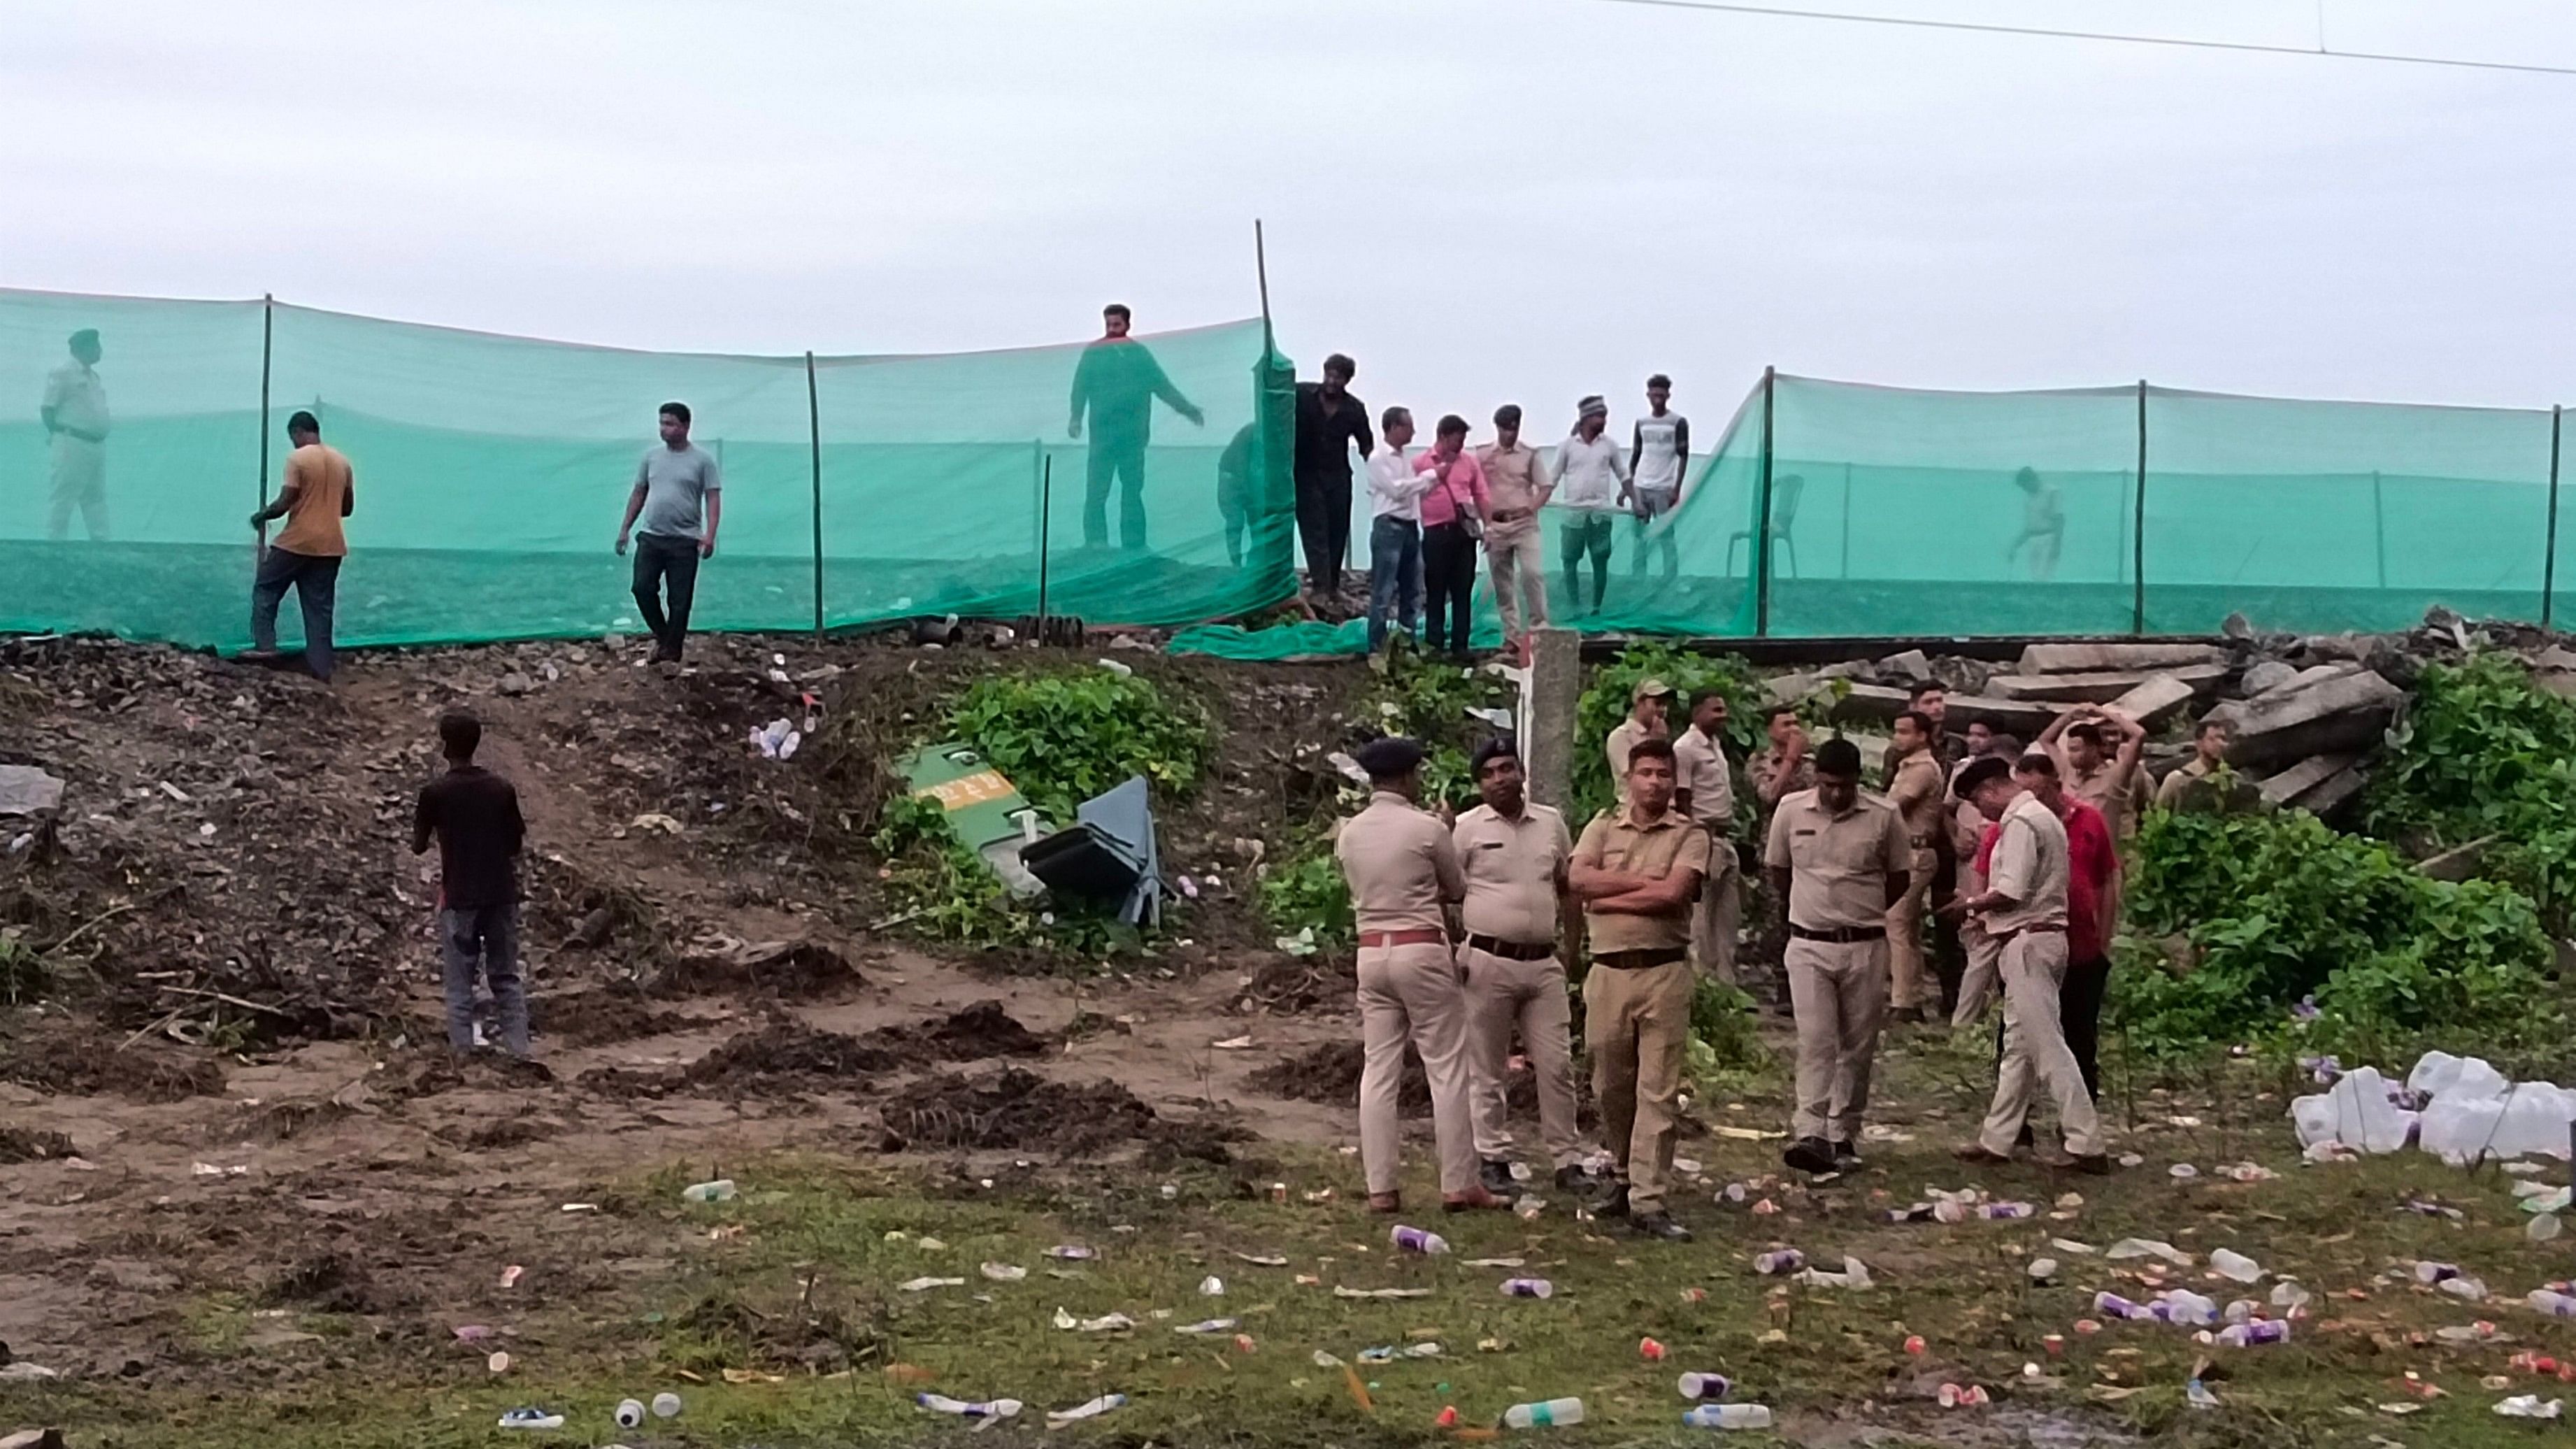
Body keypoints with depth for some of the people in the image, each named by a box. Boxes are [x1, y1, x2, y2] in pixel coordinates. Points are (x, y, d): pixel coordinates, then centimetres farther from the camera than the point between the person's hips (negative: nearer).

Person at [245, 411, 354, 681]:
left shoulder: (298, 459, -10)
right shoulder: (342, 462, 9)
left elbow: (285, 503, -14)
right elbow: (348, 508, 15)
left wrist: (261, 516, 4)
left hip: (297, 543, -5)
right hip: (330, 546, 5)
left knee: (265, 590, 13)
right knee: (320, 609, 6)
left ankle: (265, 646, 1)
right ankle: (322, 672, 1)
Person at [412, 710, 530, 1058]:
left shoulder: (435, 793, -9)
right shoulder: (502, 789, 0)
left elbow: (419, 846, 2)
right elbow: (516, 844, 7)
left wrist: (418, 821, 20)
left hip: (459, 899, -3)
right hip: (502, 895, 3)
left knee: (459, 985, 3)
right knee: (507, 979, 9)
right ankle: (518, 1051, 4)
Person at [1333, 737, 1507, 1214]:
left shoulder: (1349, 833, 6)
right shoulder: (1425, 828, -9)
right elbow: (1456, 888, 4)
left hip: (1372, 951, 5)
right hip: (1422, 950, -5)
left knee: (1378, 1071, 6)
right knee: (1446, 1068, 1)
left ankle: (1380, 1188, 4)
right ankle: (1459, 1184, 2)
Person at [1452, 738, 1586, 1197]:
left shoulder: (1551, 823, 10)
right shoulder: (1467, 828, -2)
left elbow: (1567, 886, 19)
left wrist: (1570, 946, 14)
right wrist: (1450, 951, -11)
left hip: (1543, 962, 3)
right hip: (1488, 962, -3)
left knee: (1557, 1065, 3)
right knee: (1488, 1069, 4)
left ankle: (1568, 1160, 9)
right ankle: (1493, 1160, 13)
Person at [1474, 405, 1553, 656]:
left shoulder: (1530, 455, 2)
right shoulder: (1482, 455, 5)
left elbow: (1546, 487, 2)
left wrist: (1530, 508, -12)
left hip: (1525, 523, -2)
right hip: (1495, 525, 2)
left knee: (1533, 572, -15)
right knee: (1503, 582, 4)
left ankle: (1539, 627, -5)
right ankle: (1512, 635, 10)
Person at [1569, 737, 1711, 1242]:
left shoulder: (1689, 835, 4)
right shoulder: (1603, 827, 12)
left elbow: (1673, 894, -12)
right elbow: (1578, 878, -5)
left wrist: (1610, 896, -6)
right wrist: (1643, 881, -9)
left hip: (1663, 971, -3)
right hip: (1608, 971, 3)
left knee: (1659, 1091, -5)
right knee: (1610, 1087, 11)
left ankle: (1648, 1201, -5)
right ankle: (1624, 1179, 29)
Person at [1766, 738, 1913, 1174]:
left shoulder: (1884, 817, -5)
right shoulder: (1791, 811, -1)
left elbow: (1900, 876, 9)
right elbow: (1777, 869, 14)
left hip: (1865, 946, 1)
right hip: (1809, 946, 0)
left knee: (1858, 1045, 7)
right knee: (1815, 1040, -10)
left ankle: (1843, 1134, 16)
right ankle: (1812, 1134, -17)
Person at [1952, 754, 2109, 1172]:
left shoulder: (2020, 823, -14)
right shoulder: (2041, 817, 18)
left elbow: (2010, 892, -20)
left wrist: (1974, 903, -4)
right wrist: (1986, 908, 8)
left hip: (2028, 941, -11)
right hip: (2040, 938, 11)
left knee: (2048, 1046, -9)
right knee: (2019, 1044, 13)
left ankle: (2087, 1145, -9)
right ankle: (1997, 1139, 19)